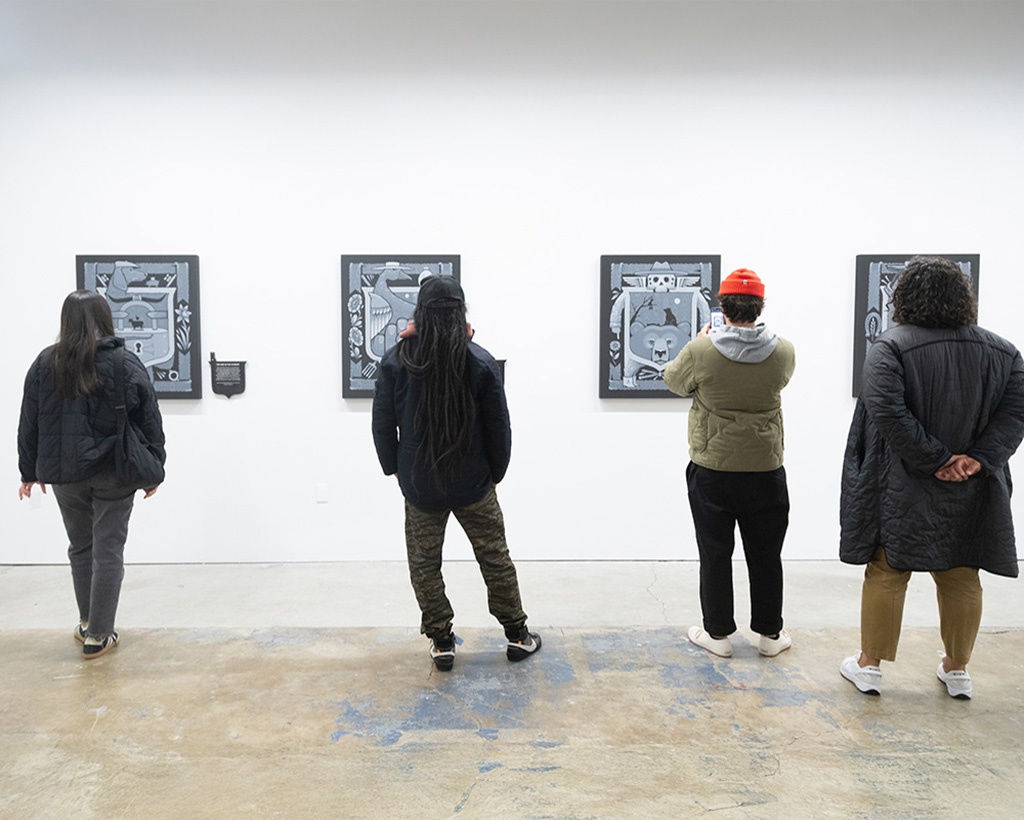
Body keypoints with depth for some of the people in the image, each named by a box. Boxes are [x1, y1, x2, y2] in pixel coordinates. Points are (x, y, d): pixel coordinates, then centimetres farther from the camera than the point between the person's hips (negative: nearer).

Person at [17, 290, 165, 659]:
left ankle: (87, 624, 31)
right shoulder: (126, 364, -7)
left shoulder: (45, 364, -1)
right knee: (108, 552, 5)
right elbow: (150, 423, -3)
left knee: (80, 547, 19)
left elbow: (29, 423, 5)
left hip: (64, 473, 3)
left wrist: (30, 471, 15)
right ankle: (98, 636, 10)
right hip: (114, 472, -2)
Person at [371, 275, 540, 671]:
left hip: (419, 484, 0)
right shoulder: (481, 362, -10)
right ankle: (516, 634, 25)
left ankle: (441, 641, 22)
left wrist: (394, 469, 12)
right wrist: (496, 472, 9)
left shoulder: (396, 361, -9)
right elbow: (498, 426, -5)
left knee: (424, 563, 15)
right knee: (495, 557, 14)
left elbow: (382, 425, -3)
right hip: (473, 483, 0)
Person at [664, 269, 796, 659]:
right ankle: (770, 633, 27)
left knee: (715, 553, 10)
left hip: (711, 469, -2)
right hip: (765, 470, 2)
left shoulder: (701, 350, -14)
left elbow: (674, 381, 4)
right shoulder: (783, 351, -6)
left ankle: (717, 633, 20)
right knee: (765, 555, 15)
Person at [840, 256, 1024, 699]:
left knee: (886, 576, 8)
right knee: (961, 579, 16)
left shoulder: (891, 346, -12)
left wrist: (934, 460, -15)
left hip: (902, 492, -4)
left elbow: (888, 412, -22)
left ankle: (870, 665, 18)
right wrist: (978, 458, -12)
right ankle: (957, 670, 29)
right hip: (971, 496, 4)